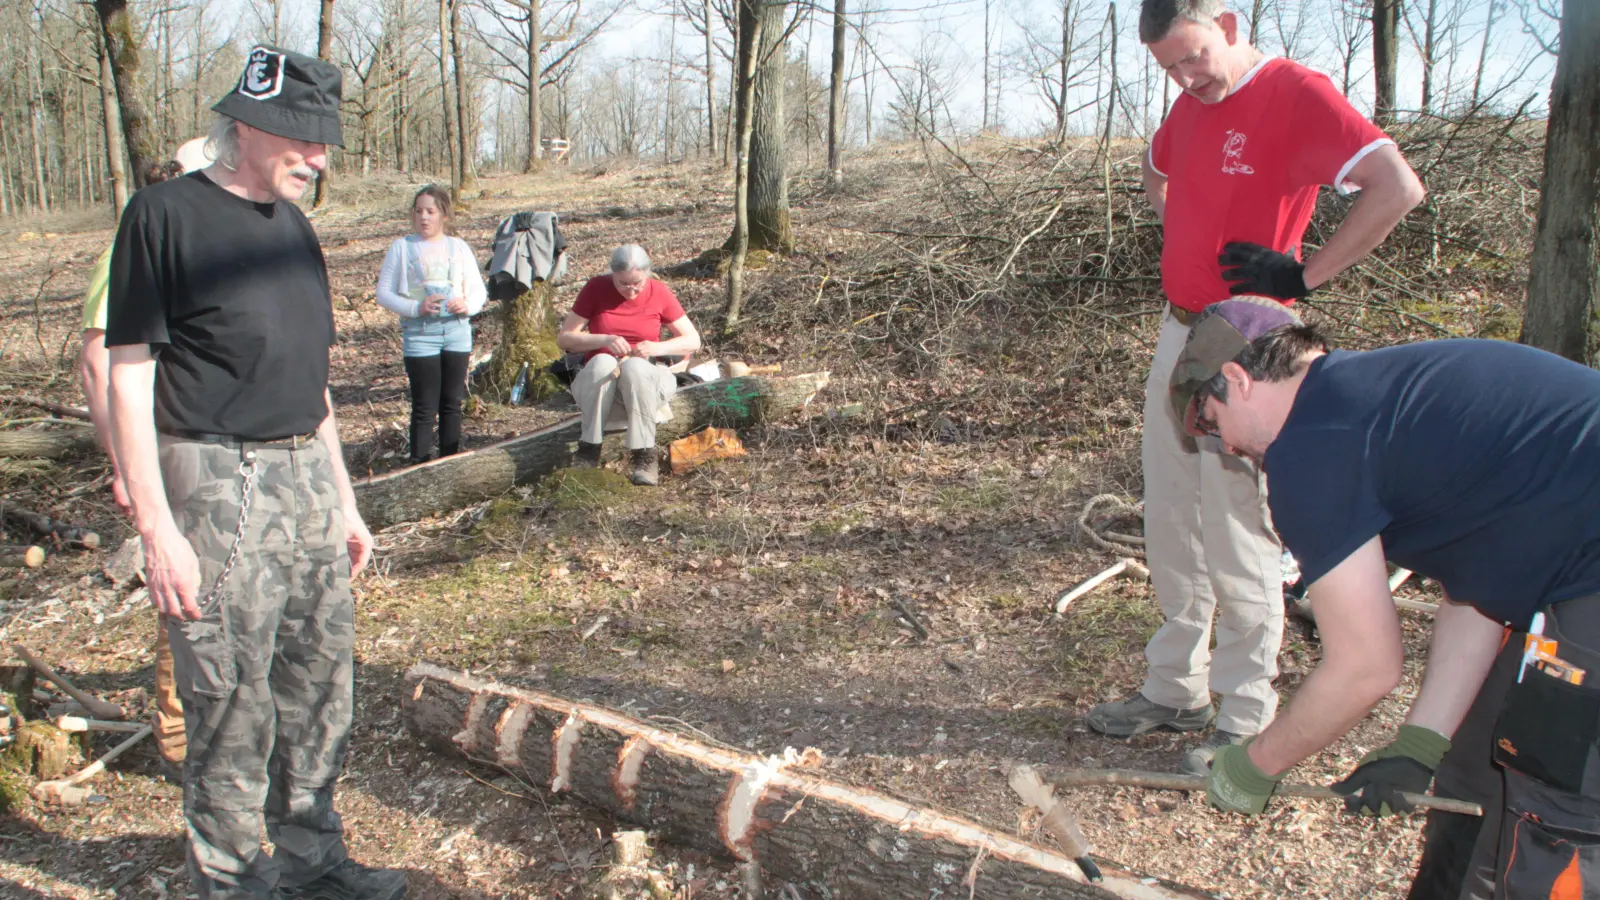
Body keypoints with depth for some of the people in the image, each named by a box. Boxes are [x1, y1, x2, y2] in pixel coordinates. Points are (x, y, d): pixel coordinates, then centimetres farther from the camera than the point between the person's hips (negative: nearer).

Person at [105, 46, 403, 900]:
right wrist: (157, 530, -16)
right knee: (232, 706, 1)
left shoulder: (292, 226, 14)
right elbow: (129, 378, -10)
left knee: (320, 689, 13)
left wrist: (344, 502, 19)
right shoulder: (165, 213, -7)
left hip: (307, 482, 7)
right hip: (217, 485, -7)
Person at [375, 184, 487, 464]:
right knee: (425, 407, -3)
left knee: (452, 403, 11)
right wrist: (416, 308, -17)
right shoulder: (402, 247, 0)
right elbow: (384, 294, -1)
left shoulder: (458, 247, 7)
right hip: (419, 333, -3)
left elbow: (479, 290, 8)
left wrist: (468, 305, -14)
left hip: (456, 330, 3)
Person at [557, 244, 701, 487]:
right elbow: (564, 338, -4)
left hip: (646, 378, 0)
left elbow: (693, 341, 0)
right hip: (599, 378, 0)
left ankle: (644, 455, -33)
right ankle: (589, 449, -26)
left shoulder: (659, 293, -3)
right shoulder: (596, 288, -4)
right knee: (603, 362, -35)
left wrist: (658, 348, -19)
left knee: (635, 366, -36)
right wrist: (603, 340, -22)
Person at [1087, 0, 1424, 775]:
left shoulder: (1298, 94, -13)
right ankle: (1176, 690, 27)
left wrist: (1305, 275, -20)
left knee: (1239, 539, -2)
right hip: (1177, 335, 8)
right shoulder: (1189, 107, 11)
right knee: (1171, 530, 13)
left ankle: (1246, 719, 12)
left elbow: (1398, 187, -24)